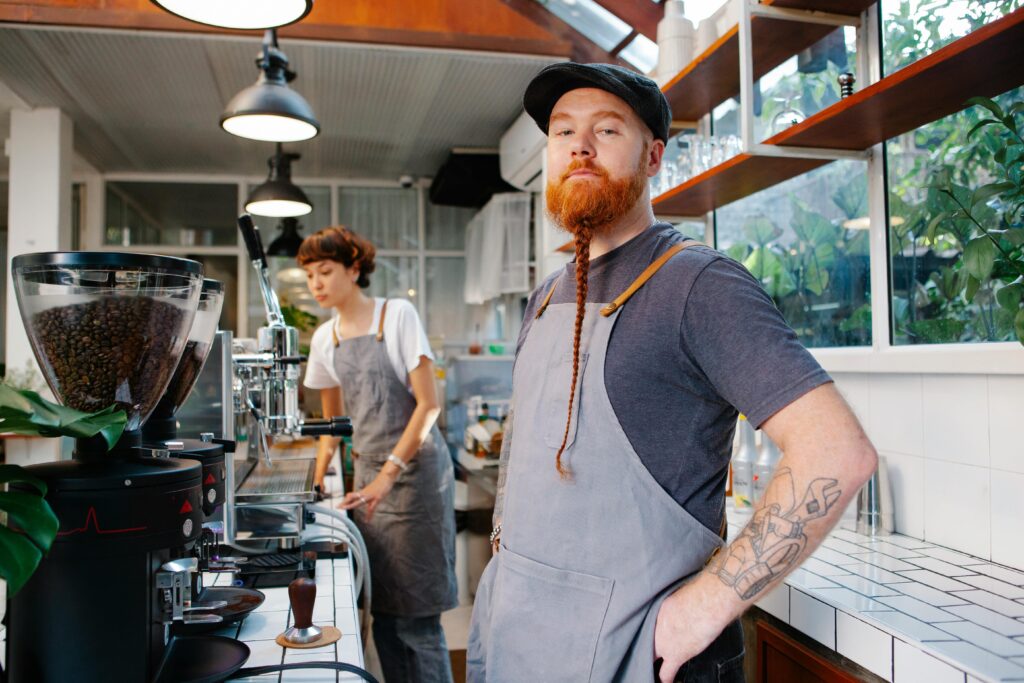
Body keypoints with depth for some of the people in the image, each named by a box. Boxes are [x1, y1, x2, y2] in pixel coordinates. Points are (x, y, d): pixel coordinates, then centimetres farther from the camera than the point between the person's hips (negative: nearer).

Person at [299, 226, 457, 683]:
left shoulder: (397, 315, -9)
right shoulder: (324, 339, 8)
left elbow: (428, 404, -13)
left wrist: (387, 476, -20)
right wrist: (317, 483, 8)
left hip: (415, 470, -5)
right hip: (367, 474, 5)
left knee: (415, 617, -3)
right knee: (383, 611, 10)